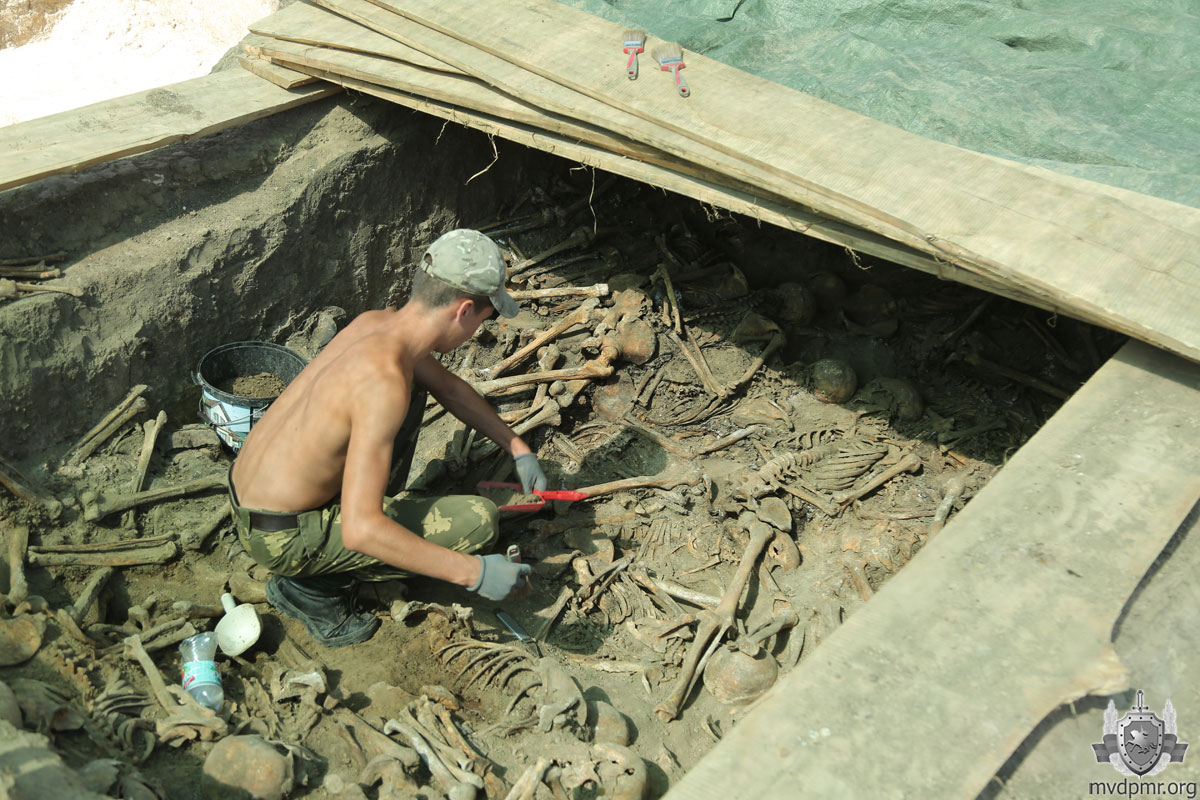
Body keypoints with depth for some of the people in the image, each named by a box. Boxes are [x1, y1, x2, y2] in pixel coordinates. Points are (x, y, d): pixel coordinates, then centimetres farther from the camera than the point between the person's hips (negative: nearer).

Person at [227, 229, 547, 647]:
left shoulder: (378, 321, -3)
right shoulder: (385, 381, -31)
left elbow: (447, 385, 18)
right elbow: (360, 530, -33)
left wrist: (518, 448, 17)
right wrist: (473, 573, -28)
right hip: (282, 537, -9)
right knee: (477, 520, -13)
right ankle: (314, 588, 0)